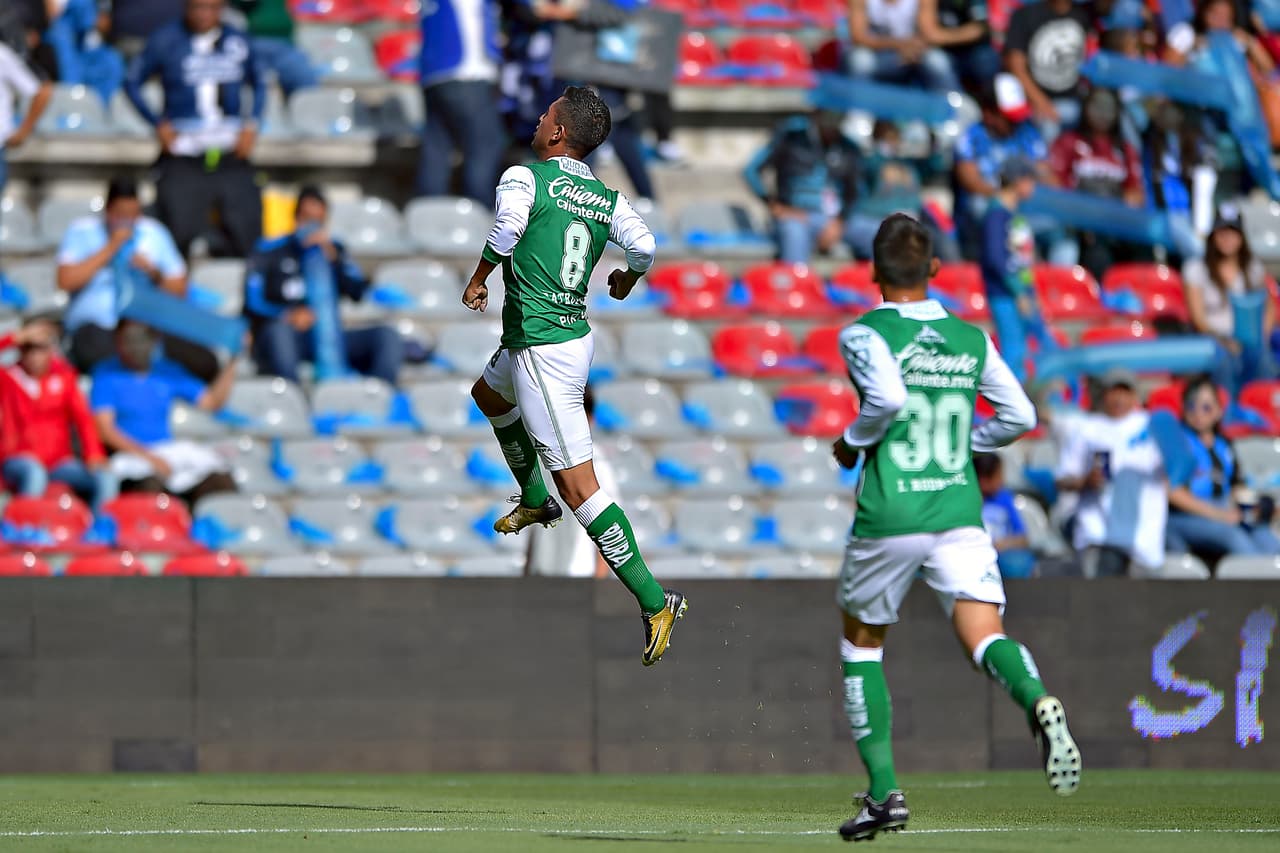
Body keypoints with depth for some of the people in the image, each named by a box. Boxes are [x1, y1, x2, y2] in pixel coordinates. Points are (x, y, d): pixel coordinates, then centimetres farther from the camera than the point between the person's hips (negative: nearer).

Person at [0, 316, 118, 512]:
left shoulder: (63, 376, 8)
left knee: (105, 481, -23)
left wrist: (94, 455, -16)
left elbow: (82, 417, 1)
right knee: (34, 473, -39)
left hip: (59, 461, 3)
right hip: (20, 459, -3)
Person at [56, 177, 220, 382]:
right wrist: (110, 249, -10)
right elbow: (66, 281, -10)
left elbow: (179, 291, 15)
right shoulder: (82, 232, 5)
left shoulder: (154, 233, 13)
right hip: (96, 327, -3)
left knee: (205, 364, -23)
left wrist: (155, 274, -6)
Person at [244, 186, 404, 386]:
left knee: (388, 337, -19)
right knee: (278, 331, -39)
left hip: (329, 339, 4)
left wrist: (332, 256, -5)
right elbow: (252, 301, -1)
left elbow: (358, 292, 7)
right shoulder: (270, 252, 10)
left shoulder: (333, 249, 20)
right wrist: (288, 316, -18)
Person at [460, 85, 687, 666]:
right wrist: (625, 280, 15)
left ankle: (654, 602, -13)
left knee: (577, 484, -10)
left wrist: (477, 281, -13)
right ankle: (534, 503, 51)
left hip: (540, 349, -9)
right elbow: (643, 246, -7)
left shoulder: (523, 178, -10)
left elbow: (507, 230, -29)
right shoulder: (608, 198, 7)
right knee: (488, 393, 37)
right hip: (576, 333, 9)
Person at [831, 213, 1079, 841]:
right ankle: (1037, 702, -45)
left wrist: (852, 442, -4)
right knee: (984, 635, -9)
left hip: (889, 520, -3)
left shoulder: (865, 334, -4)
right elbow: (1019, 416, 13)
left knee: (861, 642, 18)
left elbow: (888, 395, -21)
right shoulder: (972, 340, 11)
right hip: (961, 514, 3)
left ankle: (884, 790, 14)